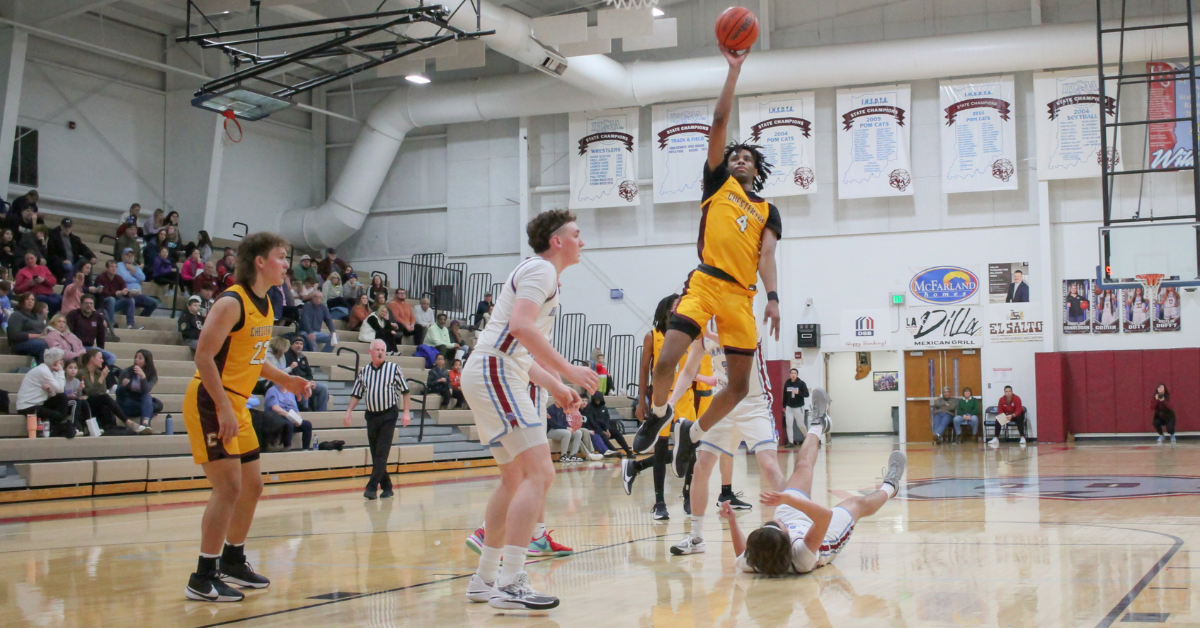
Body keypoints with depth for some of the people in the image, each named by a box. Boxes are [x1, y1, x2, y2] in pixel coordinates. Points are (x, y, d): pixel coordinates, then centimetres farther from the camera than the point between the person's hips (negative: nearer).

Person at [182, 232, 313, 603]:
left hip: (236, 406, 10)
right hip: (210, 405, -10)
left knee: (252, 486, 15)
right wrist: (223, 408, -26)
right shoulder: (232, 303, -17)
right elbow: (204, 356, -22)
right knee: (229, 487, -13)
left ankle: (232, 561, 32)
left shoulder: (265, 306, 11)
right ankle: (203, 579, -5)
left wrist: (282, 380, 10)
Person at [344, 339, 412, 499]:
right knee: (375, 454, 7)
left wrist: (406, 412, -6)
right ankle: (386, 486, 17)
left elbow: (405, 391, 0)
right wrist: (348, 412, 2)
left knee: (381, 453, -10)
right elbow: (356, 394, 13)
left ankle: (371, 487, -13)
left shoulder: (394, 368, -2)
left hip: (388, 415, -4)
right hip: (371, 415, 4)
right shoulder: (364, 371, 8)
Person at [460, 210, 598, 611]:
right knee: (539, 473, -18)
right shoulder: (541, 269, -7)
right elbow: (521, 326, -25)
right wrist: (568, 371, -23)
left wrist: (556, 388, 21)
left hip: (496, 377, 11)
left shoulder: (541, 274, 24)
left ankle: (485, 580, 26)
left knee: (515, 478, 18)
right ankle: (510, 585, -22)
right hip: (495, 374, -11)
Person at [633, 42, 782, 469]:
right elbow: (719, 124, 8)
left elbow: (766, 255, 5)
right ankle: (658, 413, 12)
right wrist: (734, 70, 5)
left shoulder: (767, 212, 20)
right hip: (705, 283, -3)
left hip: (741, 294, 3)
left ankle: (693, 433, 25)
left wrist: (772, 297, -13)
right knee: (667, 360, -20)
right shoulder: (719, 184, 16)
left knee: (740, 386, 1)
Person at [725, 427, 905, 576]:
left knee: (803, 467, 19)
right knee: (857, 504, 23)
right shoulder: (801, 557, -52)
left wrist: (732, 521, -24)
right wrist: (789, 499, -63)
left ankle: (815, 429, 50)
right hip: (825, 542, -4)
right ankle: (888, 488, 59)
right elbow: (826, 514, -57)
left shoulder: (750, 562, -41)